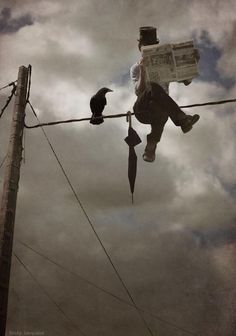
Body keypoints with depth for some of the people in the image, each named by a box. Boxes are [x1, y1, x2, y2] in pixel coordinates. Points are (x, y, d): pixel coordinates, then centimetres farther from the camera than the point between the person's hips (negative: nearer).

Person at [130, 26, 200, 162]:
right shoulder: (136, 68, 5)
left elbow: (186, 81, 8)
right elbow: (139, 91, -14)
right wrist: (143, 71, -28)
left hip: (161, 108, 2)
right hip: (143, 110, -2)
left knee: (161, 110, -38)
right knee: (154, 87, -34)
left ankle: (151, 147, -26)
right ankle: (182, 119, -42)